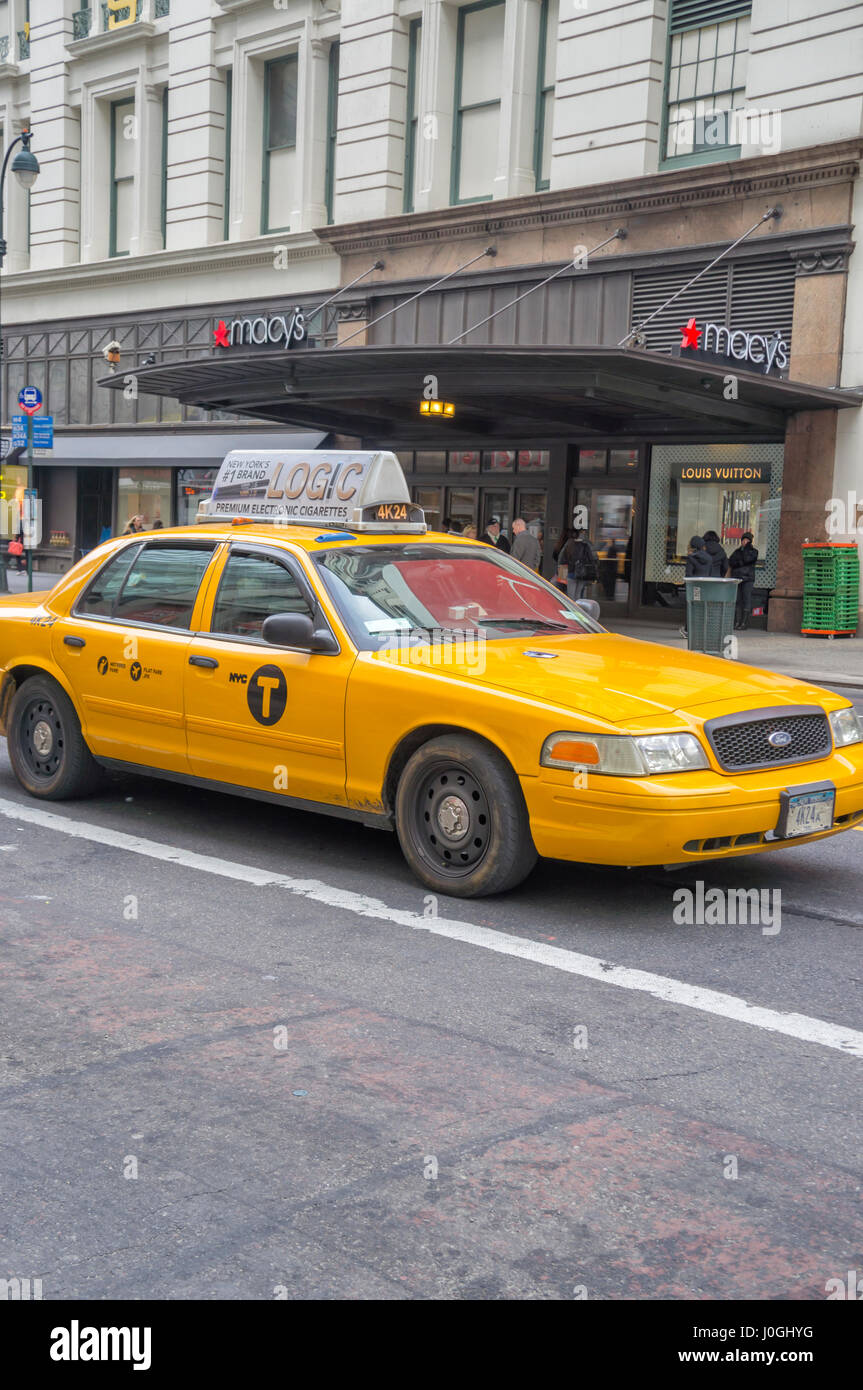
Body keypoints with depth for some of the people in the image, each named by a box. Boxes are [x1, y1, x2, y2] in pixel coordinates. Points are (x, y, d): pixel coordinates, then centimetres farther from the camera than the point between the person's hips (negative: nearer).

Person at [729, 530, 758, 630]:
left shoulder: (753, 551, 7)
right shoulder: (737, 551, 17)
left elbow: (747, 559, -13)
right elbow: (731, 563, 3)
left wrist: (746, 548, -3)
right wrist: (741, 563, -10)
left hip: (748, 579, -3)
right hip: (736, 578, 3)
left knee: (746, 599, -7)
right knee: (737, 600, 0)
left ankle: (744, 622, -6)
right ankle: (737, 622, 2)